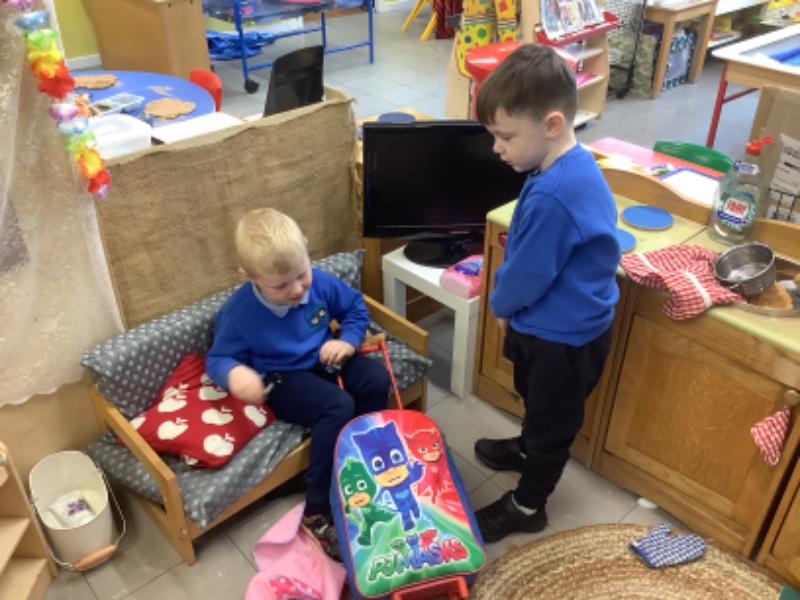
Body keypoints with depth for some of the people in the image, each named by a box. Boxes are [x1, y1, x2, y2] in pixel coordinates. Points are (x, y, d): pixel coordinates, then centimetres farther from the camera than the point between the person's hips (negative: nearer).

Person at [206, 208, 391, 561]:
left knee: (377, 379, -19)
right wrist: (233, 373, -35)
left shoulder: (320, 283, -12)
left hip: (325, 361, 5)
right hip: (283, 380, -5)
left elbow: (356, 307, 6)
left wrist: (348, 340, -14)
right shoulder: (239, 311, -22)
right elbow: (218, 358, -11)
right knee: (338, 406, -29)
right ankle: (317, 513, -18)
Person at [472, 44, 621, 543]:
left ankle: (527, 506, 35)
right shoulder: (574, 165, -3)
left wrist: (501, 305, -4)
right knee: (539, 404, 32)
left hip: (563, 334, -9)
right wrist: (511, 306, 7)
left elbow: (527, 275, -25)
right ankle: (529, 451, 57)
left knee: (552, 421, 14)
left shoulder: (553, 195, -36)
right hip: (562, 320, 9)